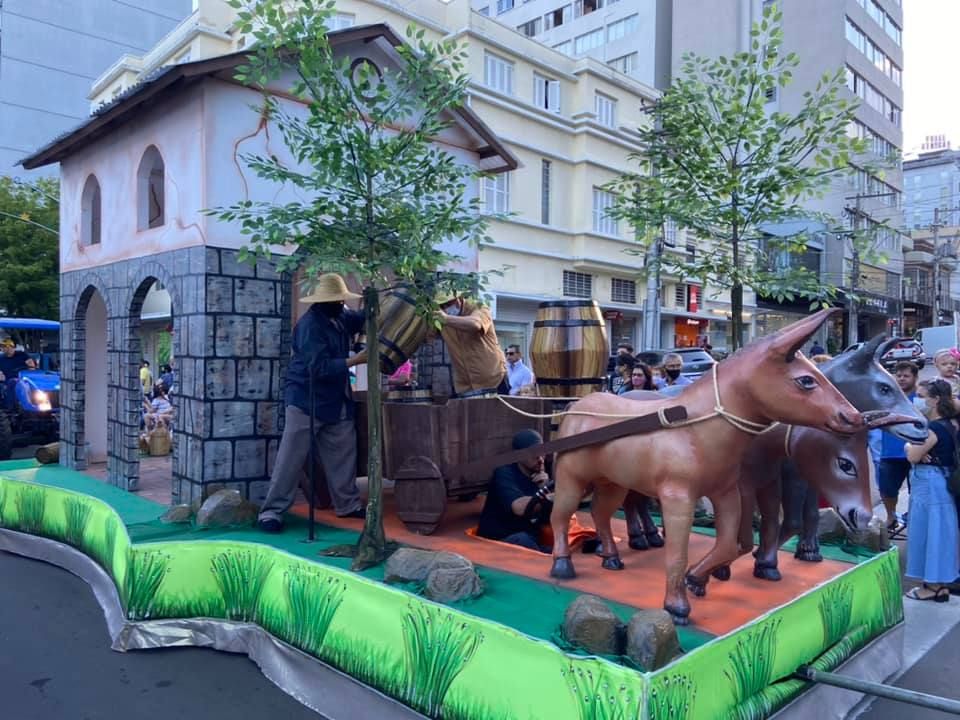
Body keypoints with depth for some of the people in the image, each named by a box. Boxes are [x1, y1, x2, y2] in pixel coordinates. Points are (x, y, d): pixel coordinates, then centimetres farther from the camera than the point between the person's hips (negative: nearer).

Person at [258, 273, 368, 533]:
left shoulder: (340, 317, 5)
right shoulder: (310, 325, -21)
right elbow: (319, 367, -27)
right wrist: (355, 360, -23)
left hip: (335, 401, 8)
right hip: (306, 401, -8)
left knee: (343, 454, 12)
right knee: (291, 458, -4)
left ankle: (348, 504, 24)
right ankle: (271, 511, 3)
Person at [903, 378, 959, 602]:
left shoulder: (934, 428, -21)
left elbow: (912, 456, -15)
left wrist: (910, 445, 3)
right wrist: (916, 448, -10)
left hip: (929, 484, -9)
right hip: (941, 481, 9)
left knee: (929, 532, 0)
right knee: (938, 532, 15)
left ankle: (933, 586, 8)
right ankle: (940, 583, 23)